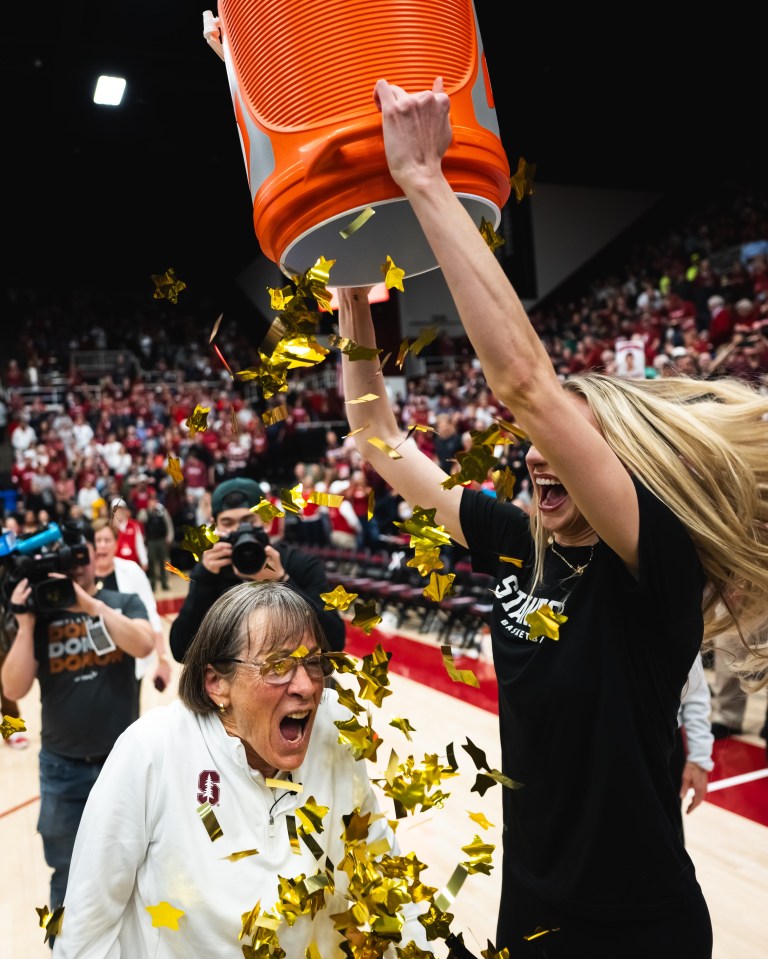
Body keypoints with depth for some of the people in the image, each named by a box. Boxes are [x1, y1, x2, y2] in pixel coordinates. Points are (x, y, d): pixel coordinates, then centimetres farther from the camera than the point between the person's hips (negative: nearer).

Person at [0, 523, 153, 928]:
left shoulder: (123, 602, -5)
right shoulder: (39, 616, -5)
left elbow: (142, 645, -25)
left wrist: (91, 604, -29)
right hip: (62, 767, 0)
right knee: (68, 873, 15)